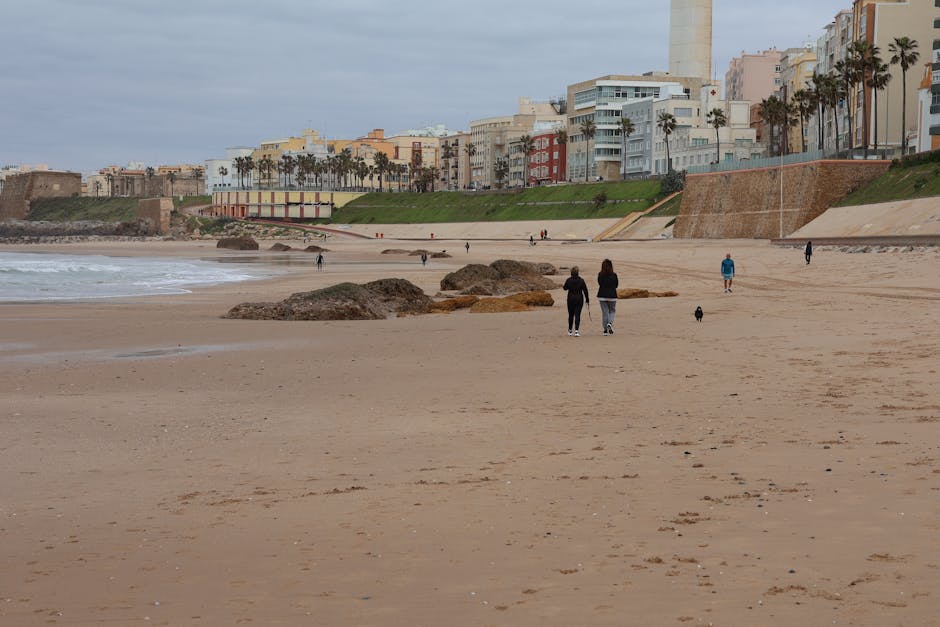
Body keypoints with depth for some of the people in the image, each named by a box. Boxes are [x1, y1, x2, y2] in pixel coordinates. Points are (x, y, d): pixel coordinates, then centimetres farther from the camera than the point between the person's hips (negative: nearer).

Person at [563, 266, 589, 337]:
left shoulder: (568, 280, -6)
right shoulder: (581, 280, -6)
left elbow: (565, 288, 9)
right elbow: (585, 290, -3)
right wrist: (587, 300, 3)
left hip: (570, 299, 1)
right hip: (579, 299, -1)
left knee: (571, 315, 15)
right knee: (577, 315, -2)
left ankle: (570, 330, 26)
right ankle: (576, 331, -15)